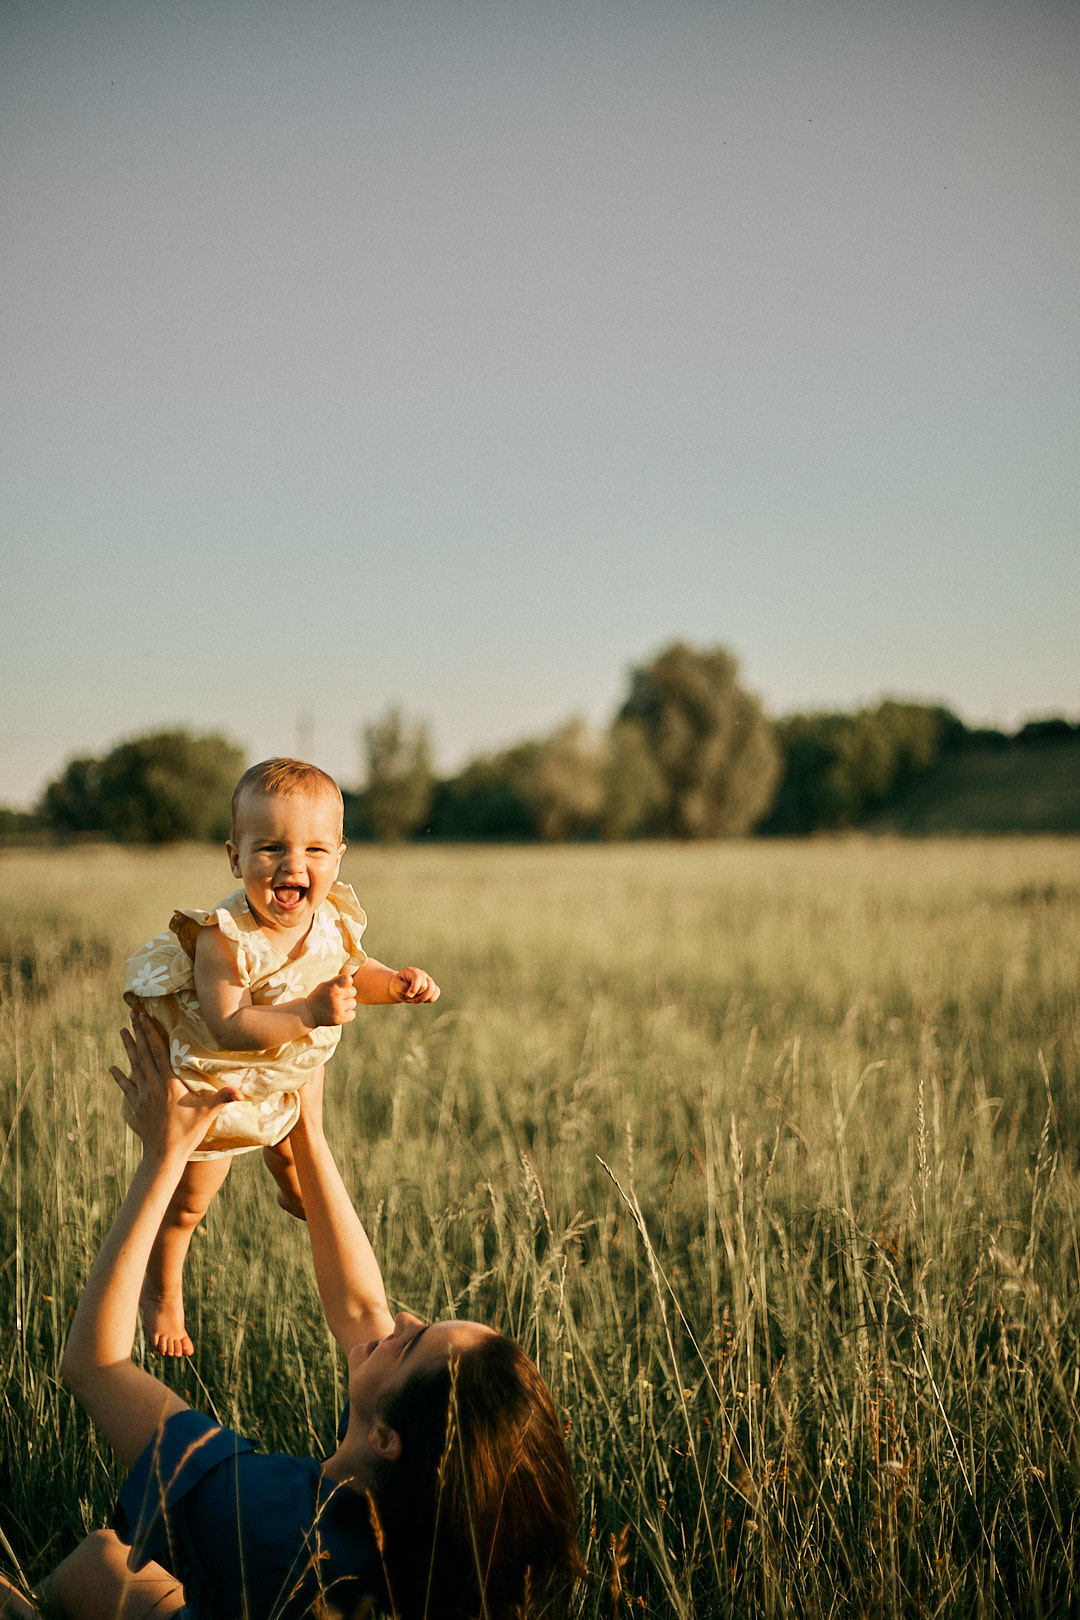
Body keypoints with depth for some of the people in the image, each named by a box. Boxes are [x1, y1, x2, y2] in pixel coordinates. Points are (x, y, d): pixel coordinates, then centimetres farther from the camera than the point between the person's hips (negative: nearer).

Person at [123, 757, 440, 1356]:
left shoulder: (334, 920, -19)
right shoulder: (224, 938, -39)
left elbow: (351, 970, 2)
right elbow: (227, 1028, -43)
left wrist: (395, 983, -17)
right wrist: (308, 1014, -53)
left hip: (284, 1077, 6)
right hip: (205, 1082, -6)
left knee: (289, 1144, 35)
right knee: (188, 1200, 12)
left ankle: (295, 1195, 71)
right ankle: (161, 1291, 40)